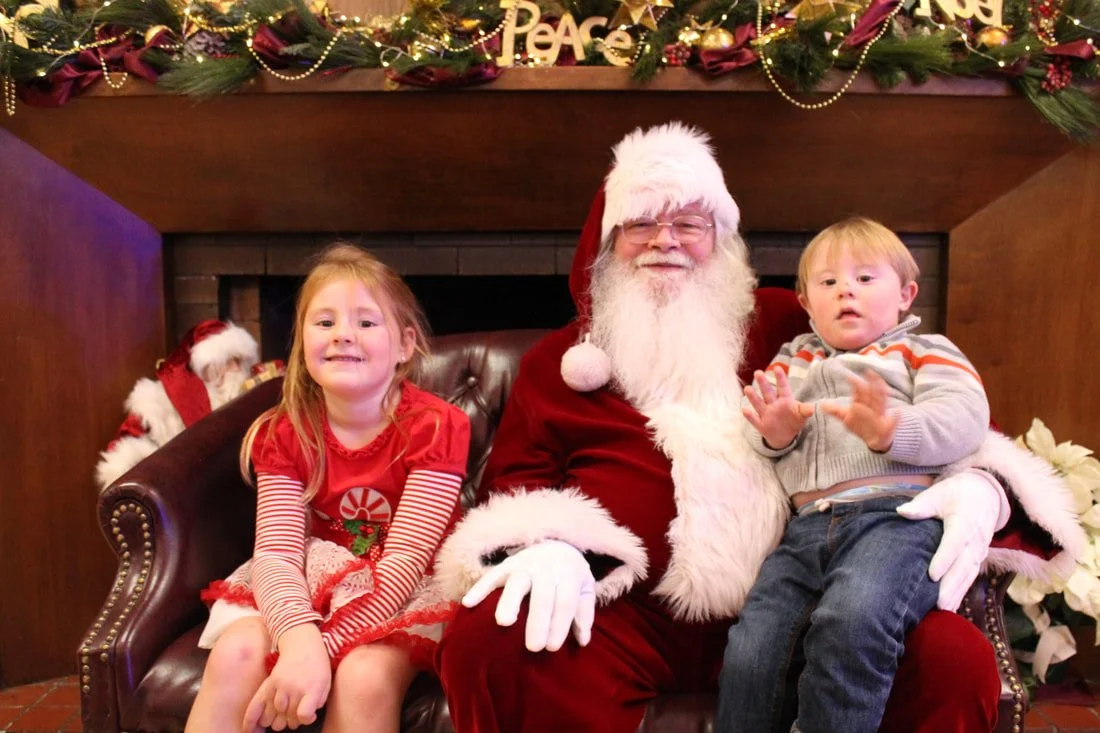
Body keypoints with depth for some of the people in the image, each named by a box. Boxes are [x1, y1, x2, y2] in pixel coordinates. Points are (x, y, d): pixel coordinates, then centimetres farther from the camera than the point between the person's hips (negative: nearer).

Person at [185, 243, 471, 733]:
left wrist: (324, 648, -29)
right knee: (234, 654, -23)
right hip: (305, 584, 3)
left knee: (364, 677, -31)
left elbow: (405, 560, -20)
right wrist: (299, 639, -34)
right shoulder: (283, 434, -5)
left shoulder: (435, 427, -16)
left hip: (399, 592, -3)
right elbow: (276, 550, -15)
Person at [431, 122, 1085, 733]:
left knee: (958, 658, -22)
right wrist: (546, 544, -17)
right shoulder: (560, 360, 17)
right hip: (622, 613, 0)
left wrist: (975, 481, -6)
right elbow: (515, 476, 8)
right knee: (485, 642, -29)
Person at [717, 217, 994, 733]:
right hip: (808, 523, 4)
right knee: (748, 653, -15)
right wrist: (774, 430, -9)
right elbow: (754, 418, 16)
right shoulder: (796, 359, 29)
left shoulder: (923, 351, 18)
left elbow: (964, 417, -1)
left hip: (897, 513, -3)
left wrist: (891, 431, -21)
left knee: (851, 622, -34)